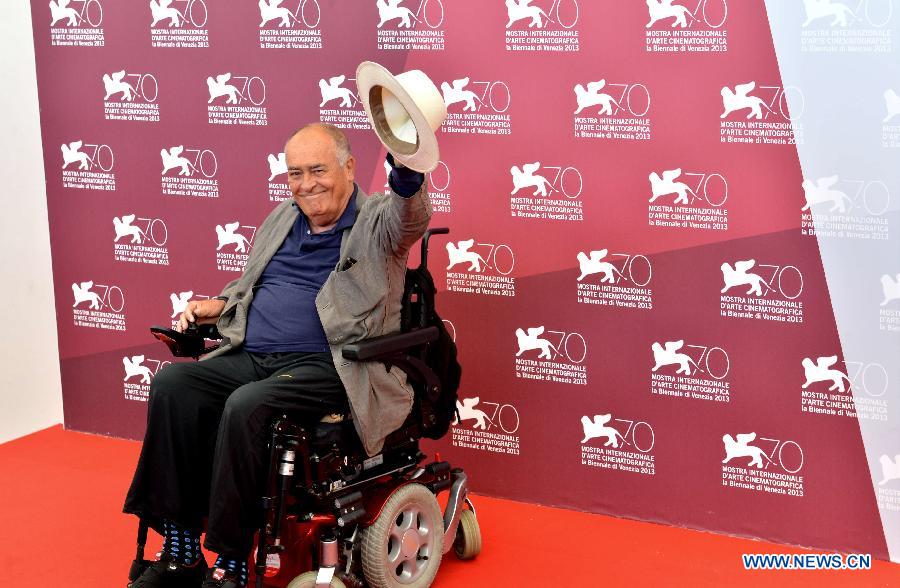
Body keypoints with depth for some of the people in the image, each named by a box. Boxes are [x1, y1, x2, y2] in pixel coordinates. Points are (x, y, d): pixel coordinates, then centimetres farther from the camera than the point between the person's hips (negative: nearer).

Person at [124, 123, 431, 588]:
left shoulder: (376, 221, 0)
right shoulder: (282, 219, 21)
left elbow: (411, 217, -25)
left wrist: (406, 169, -48)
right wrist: (219, 304, 11)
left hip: (328, 366, -7)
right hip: (252, 358, 7)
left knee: (246, 406, -33)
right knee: (171, 384, -17)